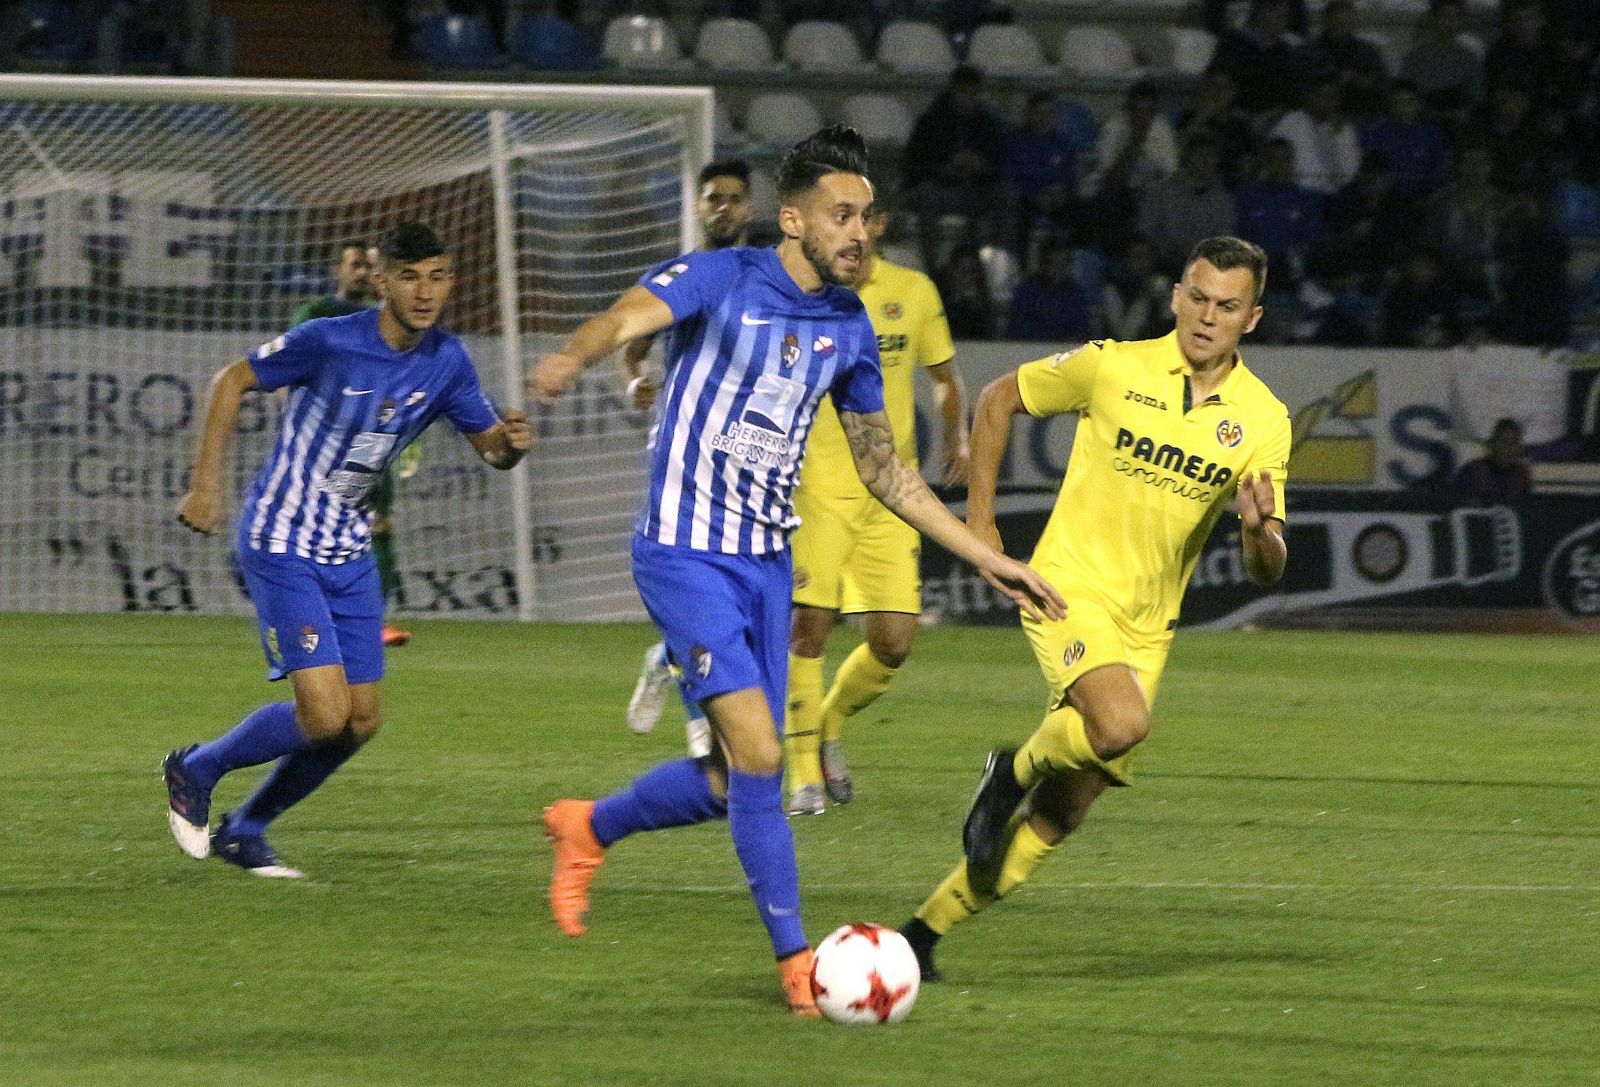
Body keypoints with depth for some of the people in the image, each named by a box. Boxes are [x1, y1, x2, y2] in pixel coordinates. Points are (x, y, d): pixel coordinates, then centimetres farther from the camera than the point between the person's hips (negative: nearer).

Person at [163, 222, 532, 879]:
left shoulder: (446, 362, -2)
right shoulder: (330, 342, -19)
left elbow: (487, 443, 8)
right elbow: (232, 381, -8)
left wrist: (509, 443, -17)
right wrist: (207, 485, -11)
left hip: (350, 553, 7)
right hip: (282, 546, -7)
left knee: (361, 722, 6)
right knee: (325, 715, -15)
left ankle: (243, 831, 24)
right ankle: (195, 770, 10)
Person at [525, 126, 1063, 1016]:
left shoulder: (849, 326, 8)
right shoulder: (720, 280, -10)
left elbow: (884, 468, 18)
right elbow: (630, 316, -31)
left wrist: (988, 559, 15)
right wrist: (572, 360, -55)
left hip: (767, 564, 7)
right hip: (687, 554, -7)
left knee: (736, 784, 8)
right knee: (758, 753, -17)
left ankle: (589, 829, 35)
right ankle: (796, 959, -9)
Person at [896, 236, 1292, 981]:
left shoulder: (1264, 421, 0)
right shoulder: (1112, 367, -7)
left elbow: (1266, 569, 1)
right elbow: (999, 400, 8)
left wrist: (1259, 529, -23)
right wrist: (979, 518, 3)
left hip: (1146, 627, 4)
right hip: (1069, 589, -4)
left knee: (1060, 816, 4)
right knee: (1123, 723, -32)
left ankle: (922, 934, 17)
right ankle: (1014, 772, -2)